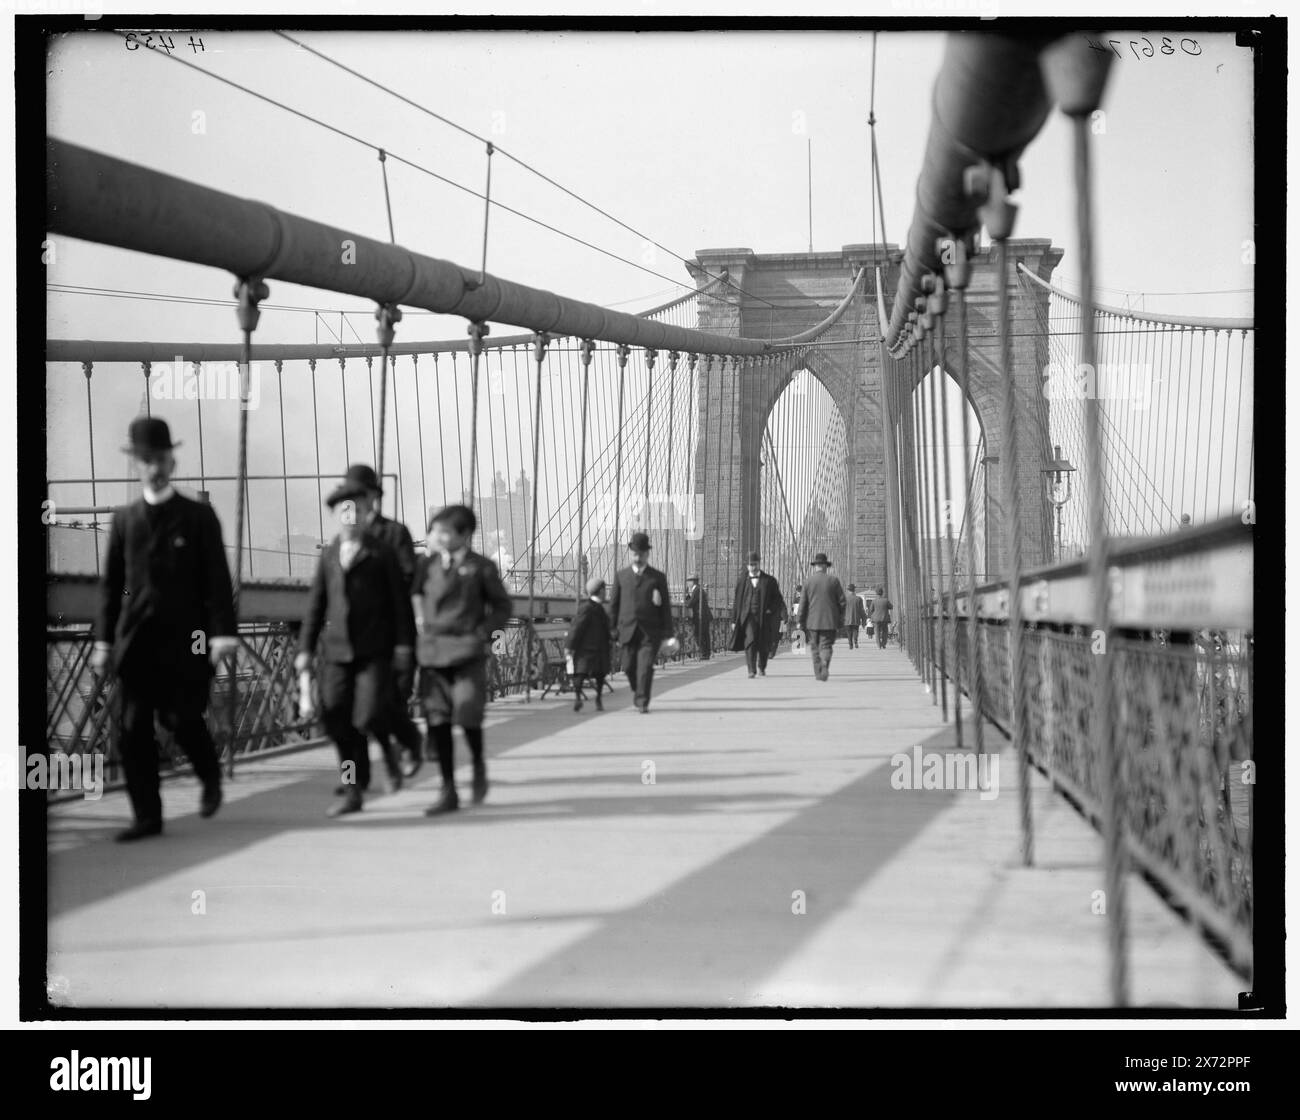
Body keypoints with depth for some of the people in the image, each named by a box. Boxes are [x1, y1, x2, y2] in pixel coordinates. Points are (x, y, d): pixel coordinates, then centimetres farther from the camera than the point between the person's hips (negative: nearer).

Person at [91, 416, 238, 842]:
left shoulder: (198, 516, 3)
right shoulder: (124, 518, 12)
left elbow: (217, 578, -2)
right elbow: (111, 583, 12)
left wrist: (222, 631, -13)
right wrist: (104, 638, 5)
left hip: (184, 638, -3)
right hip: (136, 639, 3)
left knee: (182, 718, -6)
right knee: (134, 728, -2)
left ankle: (210, 777, 25)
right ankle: (147, 817, 3)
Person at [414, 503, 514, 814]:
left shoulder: (480, 567, 1)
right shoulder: (426, 564, 9)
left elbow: (503, 605, 8)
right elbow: (414, 595, 23)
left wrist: (483, 632, -4)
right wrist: (419, 621, 7)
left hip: (468, 651, -3)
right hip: (431, 651, 3)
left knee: (467, 714, -13)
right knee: (437, 719, 0)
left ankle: (478, 764, 20)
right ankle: (448, 791, 7)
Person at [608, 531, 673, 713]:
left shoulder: (658, 577, 7)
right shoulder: (621, 575, 11)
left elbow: (665, 607, 6)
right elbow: (614, 604, 12)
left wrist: (667, 633, 1)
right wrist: (613, 629, 8)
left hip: (650, 631, -2)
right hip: (628, 629, 2)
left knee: (645, 666, -12)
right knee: (629, 667, 6)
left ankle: (643, 703, -8)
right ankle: (637, 690, 34)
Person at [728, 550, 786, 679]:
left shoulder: (769, 580, 5)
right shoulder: (742, 581, 6)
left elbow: (778, 600, 6)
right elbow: (736, 601, 8)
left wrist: (771, 610, -12)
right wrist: (734, 620, 4)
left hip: (764, 617, 1)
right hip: (748, 616, -1)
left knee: (764, 645, 9)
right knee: (750, 642, -17)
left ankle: (761, 668, 32)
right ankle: (751, 670, -19)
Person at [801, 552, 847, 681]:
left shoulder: (808, 581, -1)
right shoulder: (833, 580, 1)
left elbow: (803, 604, -1)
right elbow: (842, 602, 2)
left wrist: (802, 623, 4)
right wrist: (840, 621, 10)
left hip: (812, 622, 0)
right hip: (830, 621, 0)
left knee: (815, 647, 11)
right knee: (826, 646, 2)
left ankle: (818, 672, 8)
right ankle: (825, 665, -24)